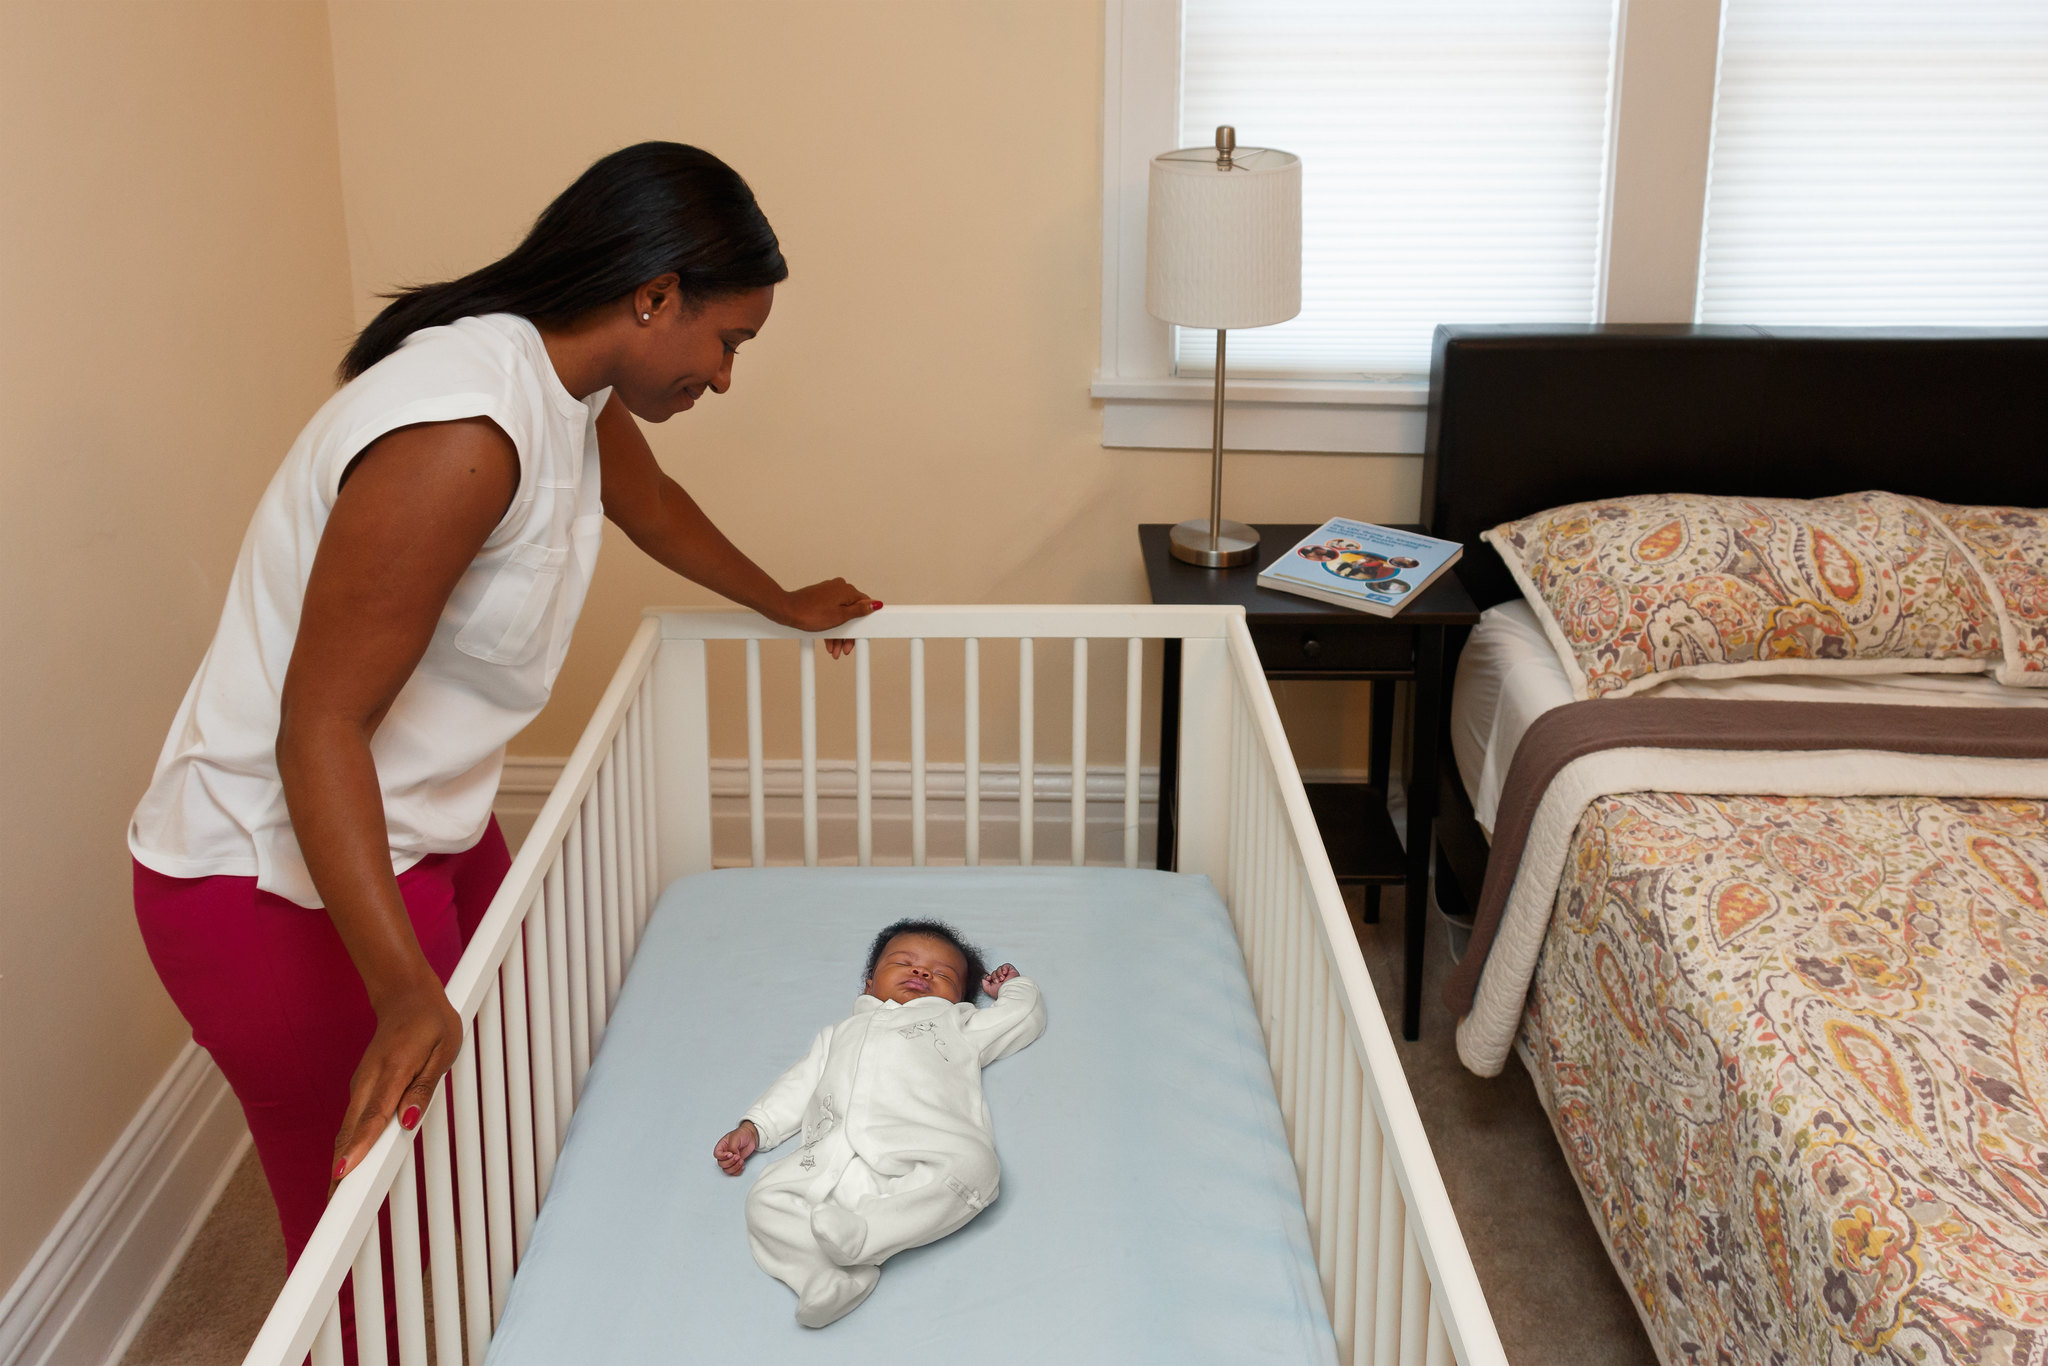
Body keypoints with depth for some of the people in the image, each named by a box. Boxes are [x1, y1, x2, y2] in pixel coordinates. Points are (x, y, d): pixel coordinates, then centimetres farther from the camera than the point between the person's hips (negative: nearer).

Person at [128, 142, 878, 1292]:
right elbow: (321, 723, -31)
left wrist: (785, 605, 41)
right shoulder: (460, 432, -30)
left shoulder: (576, 389, 1)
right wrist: (405, 991, -37)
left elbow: (650, 502, 25)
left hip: (433, 829, 10)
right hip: (281, 877, -10)